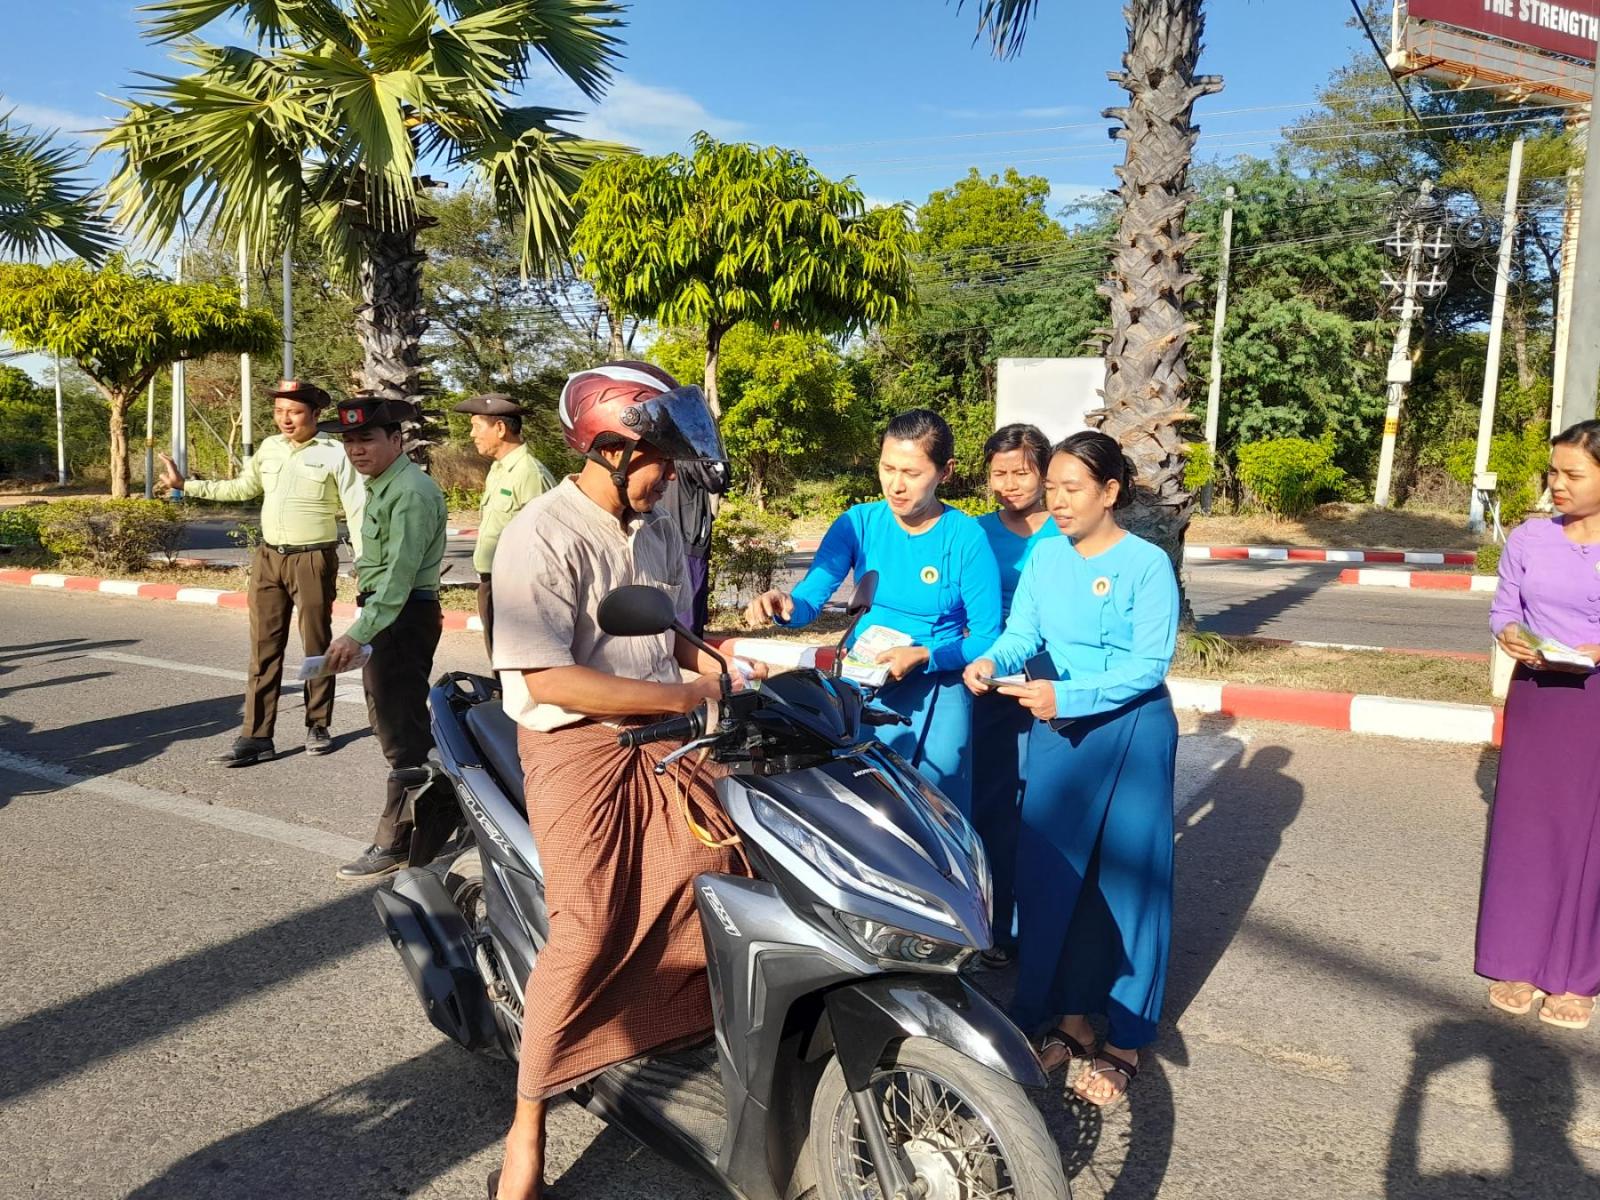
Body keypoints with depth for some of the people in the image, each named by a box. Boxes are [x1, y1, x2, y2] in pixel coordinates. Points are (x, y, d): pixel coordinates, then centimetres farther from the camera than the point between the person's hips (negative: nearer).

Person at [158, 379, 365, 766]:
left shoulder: (334, 454, -8)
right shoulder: (269, 449, 9)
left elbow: (357, 511, -10)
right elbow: (241, 488, 23)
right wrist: (185, 485, 21)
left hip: (313, 561, -5)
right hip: (268, 558, 5)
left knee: (316, 646, 6)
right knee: (264, 649, 4)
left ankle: (318, 726, 21)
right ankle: (256, 737, 6)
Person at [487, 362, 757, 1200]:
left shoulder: (659, 530, 11)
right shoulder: (541, 537, -14)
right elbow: (549, 681, -21)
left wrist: (718, 664, 0)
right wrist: (684, 695, -19)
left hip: (660, 736, 7)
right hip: (577, 744, -7)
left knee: (728, 879, -2)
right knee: (591, 931, -12)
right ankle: (526, 1132, 6)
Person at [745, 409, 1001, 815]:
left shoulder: (966, 538, -8)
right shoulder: (860, 522, -1)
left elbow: (987, 639, -5)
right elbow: (809, 598, -10)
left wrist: (924, 656, -19)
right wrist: (784, 605, -32)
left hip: (934, 687, -2)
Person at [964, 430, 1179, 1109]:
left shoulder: (1148, 564, -12)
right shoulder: (1044, 555, 3)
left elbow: (1150, 664, -18)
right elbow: (1020, 633, -3)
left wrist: (1067, 695, -28)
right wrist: (991, 661, -25)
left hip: (1131, 732, -5)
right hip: (1055, 730, 5)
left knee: (1125, 878, 4)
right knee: (1050, 872, 9)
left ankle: (1125, 1040, 18)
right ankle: (1069, 1015, 26)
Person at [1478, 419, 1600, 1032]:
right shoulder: (1529, 538, 0)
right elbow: (1503, 609, 8)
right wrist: (1510, 635, -12)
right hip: (1535, 698, 2)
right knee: (1524, 825, 8)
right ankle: (1518, 962, 22)